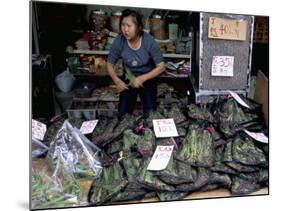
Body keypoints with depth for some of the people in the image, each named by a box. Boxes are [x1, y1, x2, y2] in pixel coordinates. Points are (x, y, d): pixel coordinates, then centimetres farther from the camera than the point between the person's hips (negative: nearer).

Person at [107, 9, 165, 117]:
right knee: (123, 114, -3)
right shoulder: (119, 41, -20)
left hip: (147, 78, -1)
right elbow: (110, 64, -6)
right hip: (128, 79, 1)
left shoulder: (149, 41, -25)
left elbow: (161, 66, -19)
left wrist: (142, 79, -27)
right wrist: (116, 80, -23)